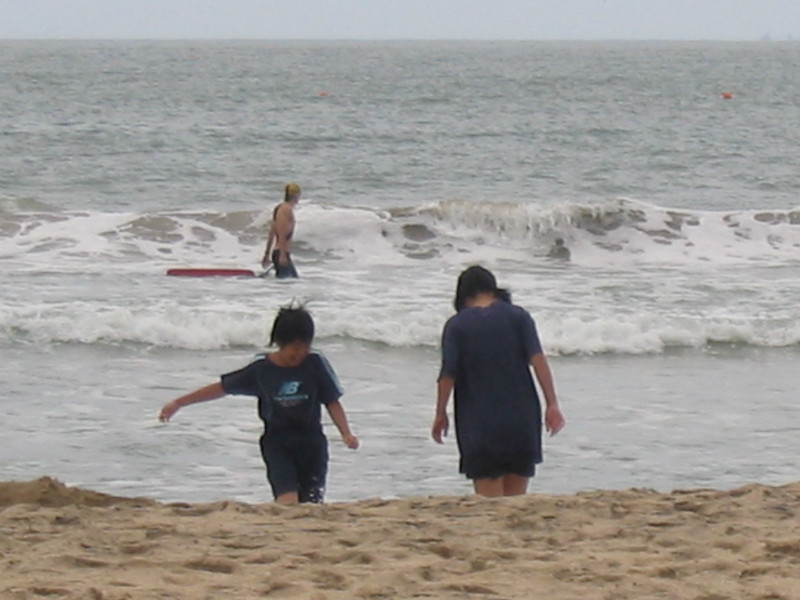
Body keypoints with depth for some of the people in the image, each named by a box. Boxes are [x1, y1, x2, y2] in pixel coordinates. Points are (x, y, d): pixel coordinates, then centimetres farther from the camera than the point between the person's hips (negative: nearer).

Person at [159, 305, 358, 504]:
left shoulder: (316, 364, -4)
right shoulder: (261, 370, -4)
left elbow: (332, 402, 3)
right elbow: (221, 388, 5)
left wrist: (346, 434, -13)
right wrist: (178, 403, 8)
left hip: (311, 443, 1)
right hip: (277, 441, -1)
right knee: (287, 502, -20)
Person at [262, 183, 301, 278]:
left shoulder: (279, 208, 16)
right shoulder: (287, 209, -13)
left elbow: (271, 234, 19)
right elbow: (282, 234, -20)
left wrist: (267, 254, 23)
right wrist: (283, 255, -24)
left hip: (276, 252, 10)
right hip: (282, 253, -10)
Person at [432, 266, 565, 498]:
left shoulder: (456, 325, -1)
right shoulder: (518, 317, 3)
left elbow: (448, 374, -5)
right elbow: (537, 359, -7)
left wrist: (440, 414, 7)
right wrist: (552, 404, -7)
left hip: (479, 424, -2)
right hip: (521, 417, 2)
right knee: (517, 501, 9)